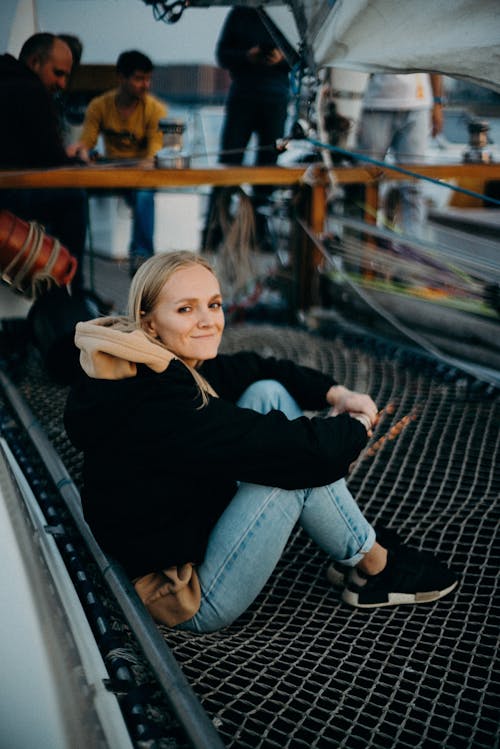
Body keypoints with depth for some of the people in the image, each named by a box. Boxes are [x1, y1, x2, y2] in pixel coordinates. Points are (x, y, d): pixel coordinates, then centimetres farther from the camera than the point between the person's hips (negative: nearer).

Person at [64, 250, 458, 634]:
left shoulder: (158, 369, -3)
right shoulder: (157, 405, -31)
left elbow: (255, 368, 11)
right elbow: (307, 452, -31)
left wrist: (336, 393, -4)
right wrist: (358, 426, -10)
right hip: (194, 601, -9)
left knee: (268, 393, 0)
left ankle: (356, 551, 6)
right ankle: (374, 568, 10)